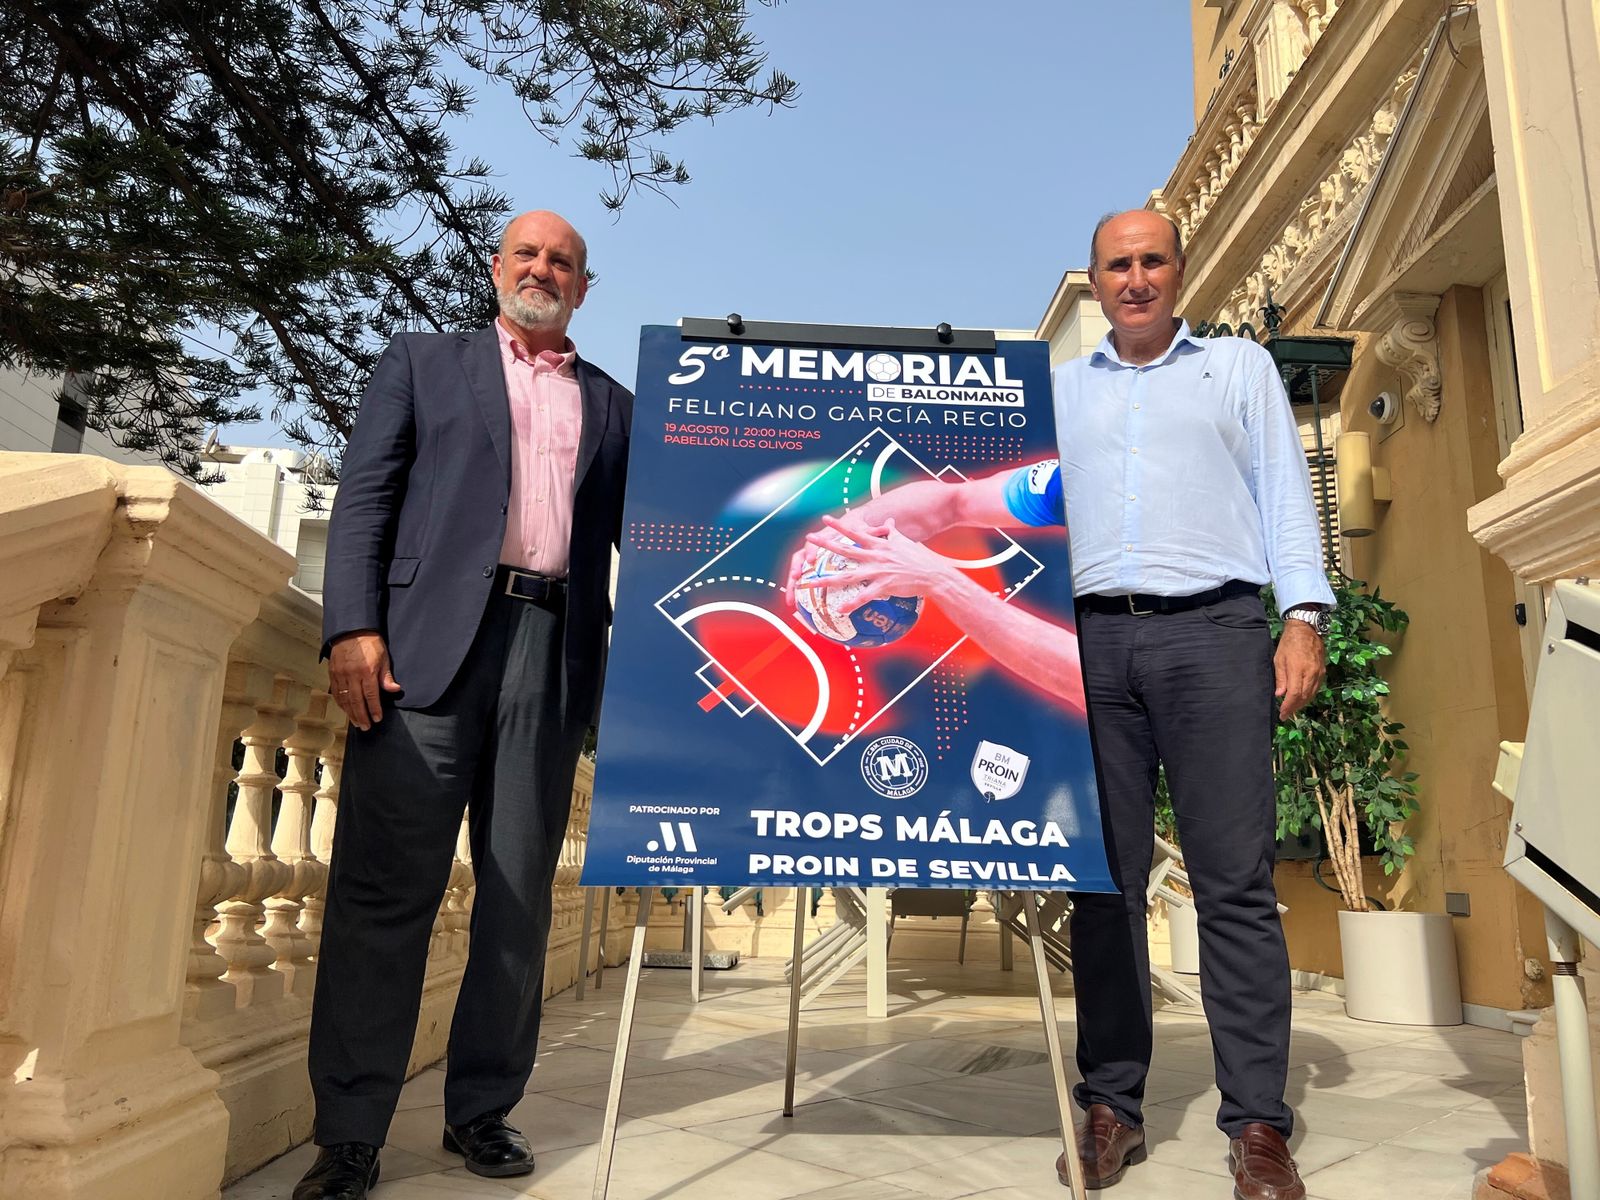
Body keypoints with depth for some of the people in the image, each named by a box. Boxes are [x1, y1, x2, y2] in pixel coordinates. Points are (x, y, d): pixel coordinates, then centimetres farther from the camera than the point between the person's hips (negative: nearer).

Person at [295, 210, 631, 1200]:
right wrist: (354, 626, -7)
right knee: (386, 885, -3)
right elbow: (366, 495, 7)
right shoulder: (423, 361, 17)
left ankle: (483, 1110, 15)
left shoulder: (614, 405, 22)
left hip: (553, 647, 2)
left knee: (521, 891, 3)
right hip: (429, 637, -2)